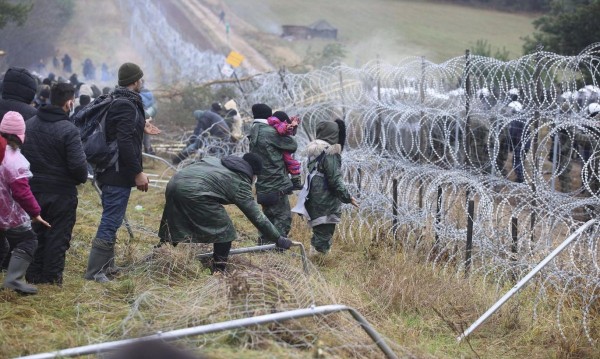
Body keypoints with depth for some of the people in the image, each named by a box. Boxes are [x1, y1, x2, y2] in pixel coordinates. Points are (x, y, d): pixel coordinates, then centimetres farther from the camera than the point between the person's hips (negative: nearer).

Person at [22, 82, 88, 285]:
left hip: (34, 189, 6)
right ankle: (52, 277, 9)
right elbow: (78, 165, -21)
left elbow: (21, 155, 8)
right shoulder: (68, 130, -20)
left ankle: (34, 275, 22)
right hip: (61, 192, -6)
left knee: (36, 233, 16)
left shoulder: (29, 124, 1)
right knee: (58, 236, 5)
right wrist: (82, 178, -1)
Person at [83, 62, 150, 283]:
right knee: (111, 221, -8)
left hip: (108, 171, 11)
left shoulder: (114, 102, 15)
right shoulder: (127, 106, -16)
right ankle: (95, 272, -7)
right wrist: (138, 172, -21)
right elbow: (125, 142, -24)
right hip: (119, 173, -11)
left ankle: (106, 267, 26)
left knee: (110, 220, 18)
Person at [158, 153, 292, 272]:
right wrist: (278, 239, 11)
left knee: (173, 228, 24)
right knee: (224, 230, 7)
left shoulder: (217, 161, 28)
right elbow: (257, 217, 6)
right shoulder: (241, 183, 7)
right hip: (194, 192, -8)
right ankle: (218, 272, 9)